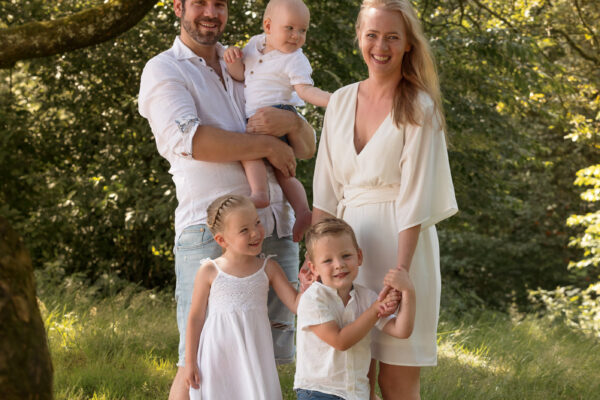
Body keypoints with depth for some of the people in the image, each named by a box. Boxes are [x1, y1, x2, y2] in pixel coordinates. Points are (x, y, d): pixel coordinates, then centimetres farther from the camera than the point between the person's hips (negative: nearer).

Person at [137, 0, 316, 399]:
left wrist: (292, 122, -6)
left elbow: (307, 147, 18)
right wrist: (268, 145, -8)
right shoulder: (164, 71, 5)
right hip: (212, 231, -6)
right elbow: (187, 139, -14)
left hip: (276, 228, 6)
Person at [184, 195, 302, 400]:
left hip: (255, 355, 2)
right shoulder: (210, 271, -4)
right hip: (219, 357, -2)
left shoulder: (268, 268, 2)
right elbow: (196, 317, 2)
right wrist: (190, 362, 2)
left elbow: (295, 304, 3)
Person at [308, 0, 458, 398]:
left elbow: (415, 197, -11)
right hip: (350, 238, 5)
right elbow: (325, 188, 10)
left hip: (401, 241, -5)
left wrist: (400, 272, -18)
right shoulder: (341, 101, 10)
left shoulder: (419, 108, -5)